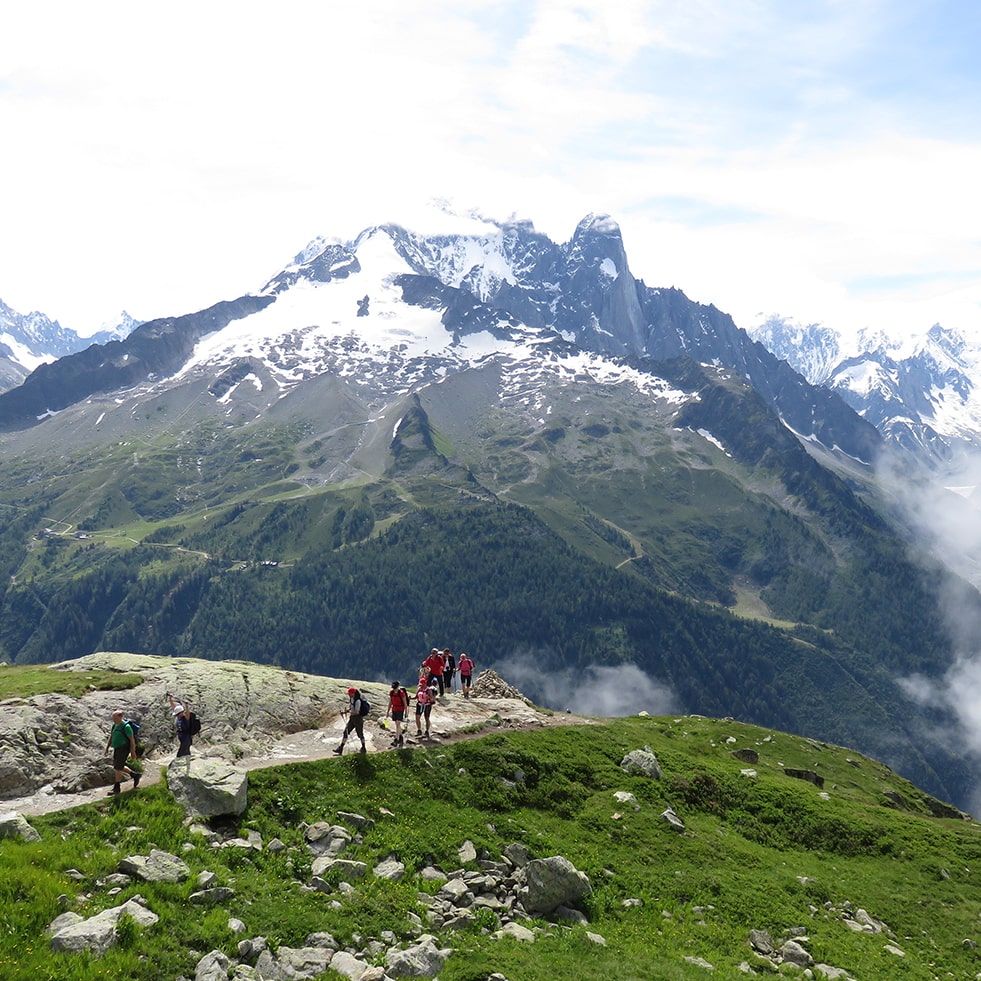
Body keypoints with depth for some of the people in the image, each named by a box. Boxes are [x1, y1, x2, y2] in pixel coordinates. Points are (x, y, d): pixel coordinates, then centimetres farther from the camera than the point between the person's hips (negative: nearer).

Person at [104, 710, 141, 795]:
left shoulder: (126, 726, -17)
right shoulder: (115, 726, 7)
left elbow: (132, 740, -16)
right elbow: (110, 738, 14)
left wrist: (133, 752, -16)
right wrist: (107, 749, 7)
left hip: (124, 749, -9)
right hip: (117, 749, 9)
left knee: (118, 768, -6)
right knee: (119, 767, 15)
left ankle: (116, 788, 4)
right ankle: (135, 775, 29)